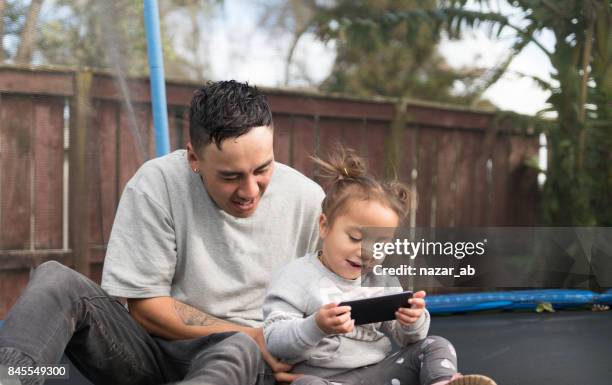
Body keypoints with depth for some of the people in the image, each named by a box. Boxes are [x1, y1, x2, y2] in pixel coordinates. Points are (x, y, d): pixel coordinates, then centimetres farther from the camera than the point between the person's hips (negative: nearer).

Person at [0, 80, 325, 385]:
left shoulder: (307, 200, -4)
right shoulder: (157, 184, -11)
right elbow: (145, 306, -8)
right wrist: (252, 337, -14)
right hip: (157, 349, 0)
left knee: (238, 351, -38)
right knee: (55, 279, -24)